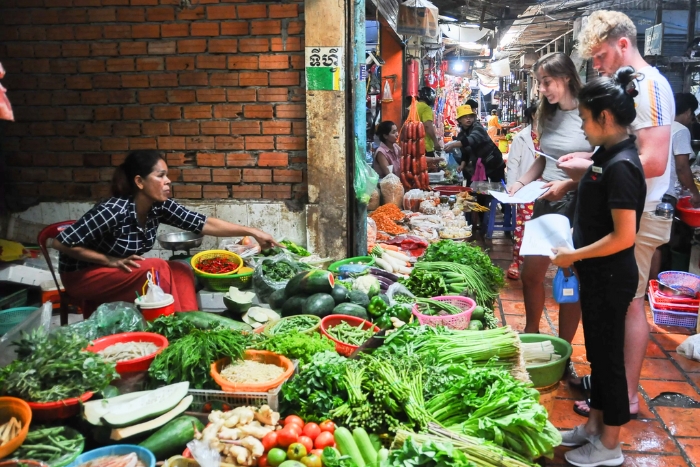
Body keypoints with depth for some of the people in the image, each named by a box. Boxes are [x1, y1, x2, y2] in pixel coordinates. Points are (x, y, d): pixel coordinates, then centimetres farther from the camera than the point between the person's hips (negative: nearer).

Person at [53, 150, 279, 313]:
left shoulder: (159, 207, -11)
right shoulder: (113, 211, -29)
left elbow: (204, 224, -10)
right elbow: (61, 242, -24)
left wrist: (252, 231, -15)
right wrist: (111, 261, -23)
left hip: (123, 272, 7)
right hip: (83, 275, -7)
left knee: (181, 272, -10)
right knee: (158, 268, -25)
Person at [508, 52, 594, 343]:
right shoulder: (549, 115, 9)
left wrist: (568, 184, -26)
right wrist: (522, 182, 3)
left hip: (576, 203, -7)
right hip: (546, 202, 7)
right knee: (530, 274, 12)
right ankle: (531, 336, 34)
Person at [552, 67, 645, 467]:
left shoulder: (621, 166, -23)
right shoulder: (607, 155, 6)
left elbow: (624, 236, -25)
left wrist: (575, 255, -18)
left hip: (611, 278, -9)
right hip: (598, 274, 9)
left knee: (609, 356, 5)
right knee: (597, 352, 19)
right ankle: (595, 426, 36)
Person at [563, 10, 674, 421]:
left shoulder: (649, 84, -16)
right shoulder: (631, 86, 14)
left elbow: (653, 162, -24)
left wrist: (592, 168, -17)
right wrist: (590, 162, 7)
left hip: (640, 216, -9)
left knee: (630, 302, -1)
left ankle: (627, 396, 10)